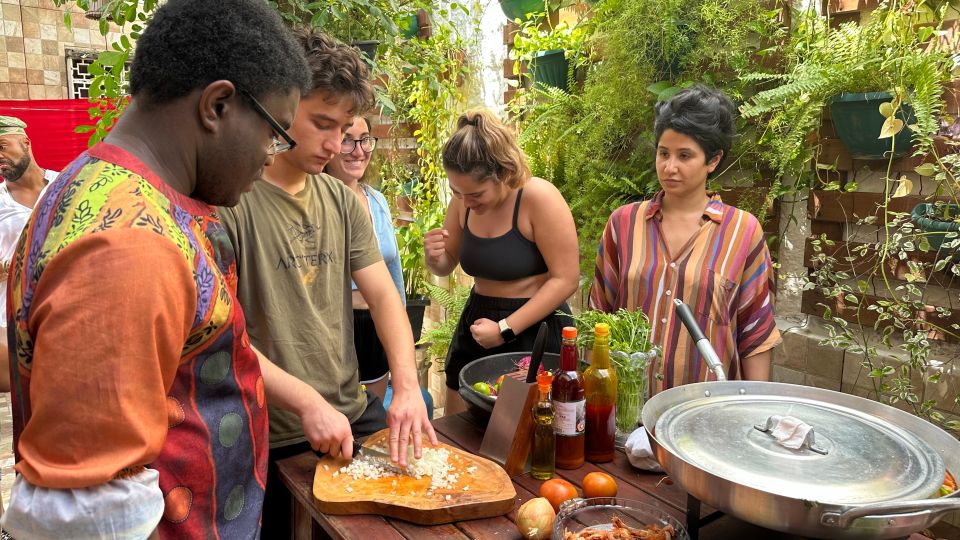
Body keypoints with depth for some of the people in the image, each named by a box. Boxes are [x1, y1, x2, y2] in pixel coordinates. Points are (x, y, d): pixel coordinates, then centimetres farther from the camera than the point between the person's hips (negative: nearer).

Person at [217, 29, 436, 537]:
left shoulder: (343, 200, 3)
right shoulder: (230, 199, -16)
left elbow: (382, 293, 1)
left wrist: (406, 385, -12)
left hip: (356, 415, 6)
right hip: (271, 440, -5)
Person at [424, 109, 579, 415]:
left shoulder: (539, 198, -19)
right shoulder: (463, 201, -1)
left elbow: (565, 279, -19)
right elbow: (446, 266, 13)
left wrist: (505, 329, -21)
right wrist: (434, 256, -12)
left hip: (534, 328, -6)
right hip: (476, 321, 6)